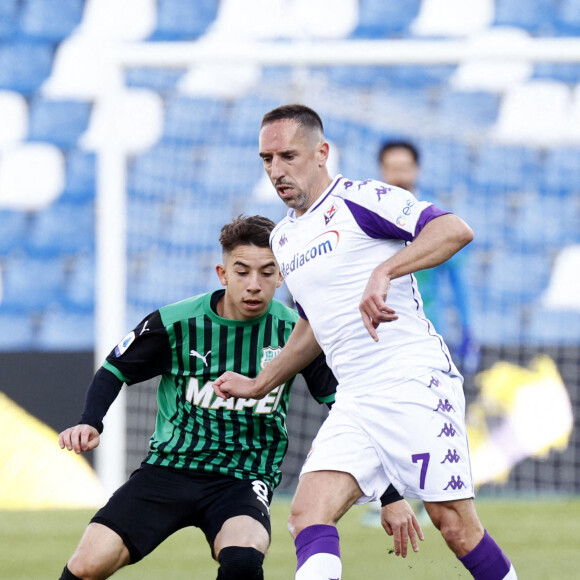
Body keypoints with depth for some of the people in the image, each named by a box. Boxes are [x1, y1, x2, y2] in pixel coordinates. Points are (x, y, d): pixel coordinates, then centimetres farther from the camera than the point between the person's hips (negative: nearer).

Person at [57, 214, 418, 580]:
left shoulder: (296, 333, -5)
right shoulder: (174, 324, -6)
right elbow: (115, 371, 11)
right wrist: (90, 423, -9)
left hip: (244, 480, -1)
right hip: (169, 466, 1)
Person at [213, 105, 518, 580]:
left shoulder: (359, 199, -5)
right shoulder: (284, 239, 20)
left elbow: (455, 230, -19)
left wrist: (384, 272, -30)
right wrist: (258, 385, 35)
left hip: (416, 383, -7)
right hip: (355, 403, 7)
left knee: (455, 526, -7)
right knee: (308, 516, -14)